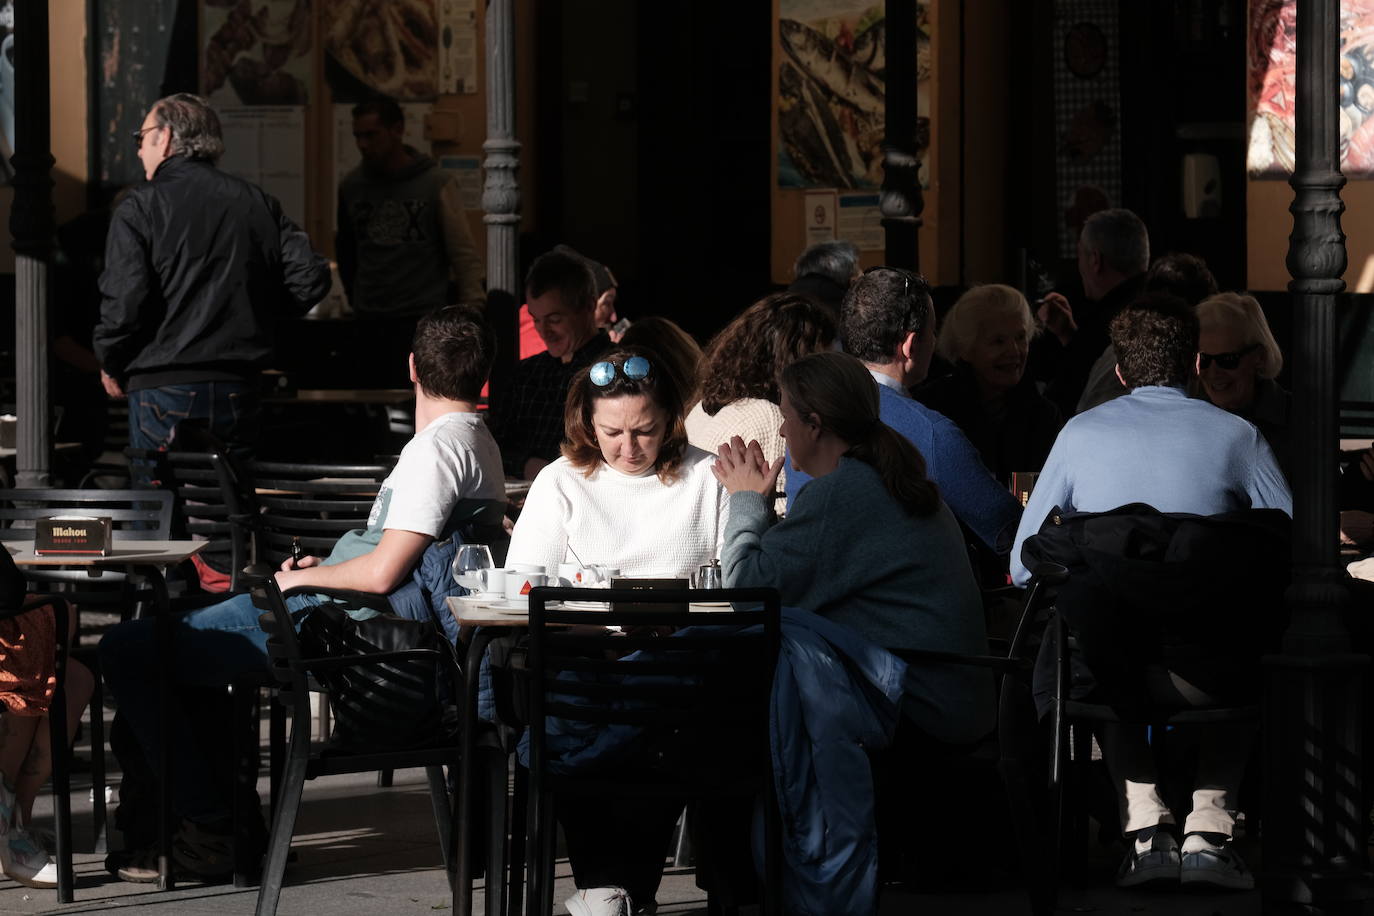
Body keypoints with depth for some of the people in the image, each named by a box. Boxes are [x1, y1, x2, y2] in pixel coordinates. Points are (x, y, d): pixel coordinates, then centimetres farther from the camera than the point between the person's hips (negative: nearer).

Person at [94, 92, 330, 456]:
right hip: (239, 394, 5)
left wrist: (111, 366, 3)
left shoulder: (139, 208, -5)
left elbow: (124, 301, -14)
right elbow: (311, 277, 4)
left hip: (165, 389, -5)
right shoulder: (258, 202, 10)